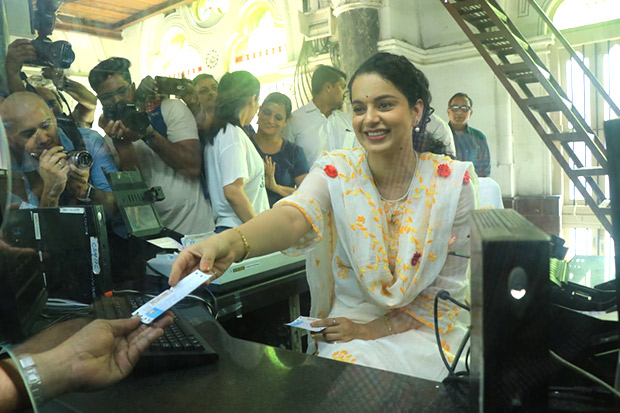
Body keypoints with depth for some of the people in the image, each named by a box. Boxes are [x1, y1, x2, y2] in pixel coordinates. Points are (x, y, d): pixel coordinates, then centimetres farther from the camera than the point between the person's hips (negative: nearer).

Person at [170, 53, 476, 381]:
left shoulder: (453, 182, -10)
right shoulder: (335, 171, -10)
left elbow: (449, 289, -5)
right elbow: (294, 215, -32)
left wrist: (376, 329, -15)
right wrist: (231, 242, -54)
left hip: (428, 328, -1)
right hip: (345, 326, 1)